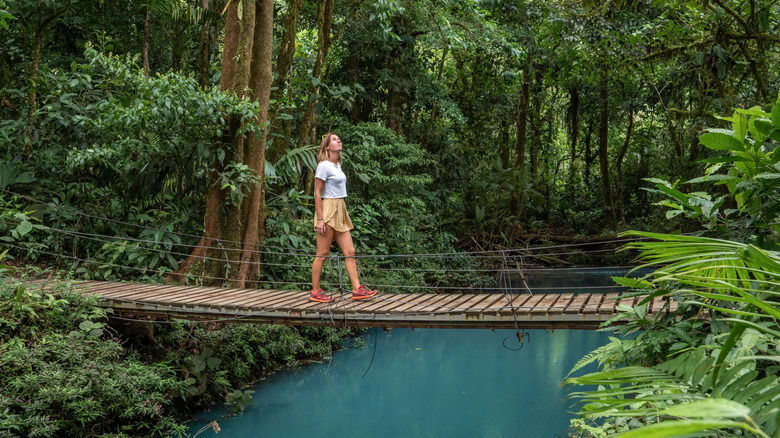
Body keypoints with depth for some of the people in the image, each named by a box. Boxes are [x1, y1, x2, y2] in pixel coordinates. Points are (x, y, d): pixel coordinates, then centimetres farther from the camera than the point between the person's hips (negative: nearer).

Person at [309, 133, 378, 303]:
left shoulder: (338, 165, 17)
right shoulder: (324, 166, -8)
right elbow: (317, 193, -11)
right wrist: (320, 219, -17)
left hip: (340, 212, 9)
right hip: (328, 210, -9)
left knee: (350, 252, 3)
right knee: (322, 254, -3)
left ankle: (357, 289, 4)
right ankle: (315, 292, 5)